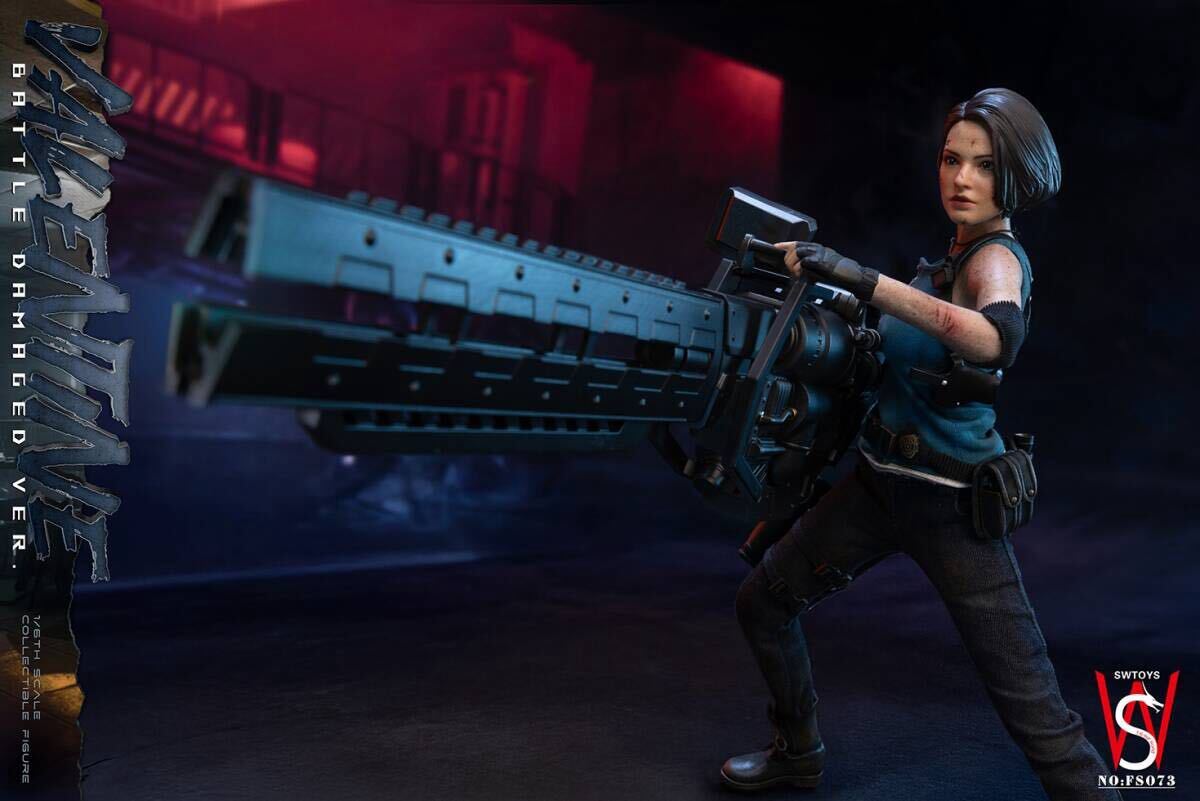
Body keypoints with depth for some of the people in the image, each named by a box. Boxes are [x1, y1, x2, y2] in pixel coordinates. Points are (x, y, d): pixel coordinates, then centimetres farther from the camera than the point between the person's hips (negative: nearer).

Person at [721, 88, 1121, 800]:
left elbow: (997, 339, -42)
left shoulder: (998, 259, -17)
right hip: (882, 482, 8)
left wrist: (863, 279, -44)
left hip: (951, 505, -8)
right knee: (764, 602, 14)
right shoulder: (957, 255, 8)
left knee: (1032, 706, -9)